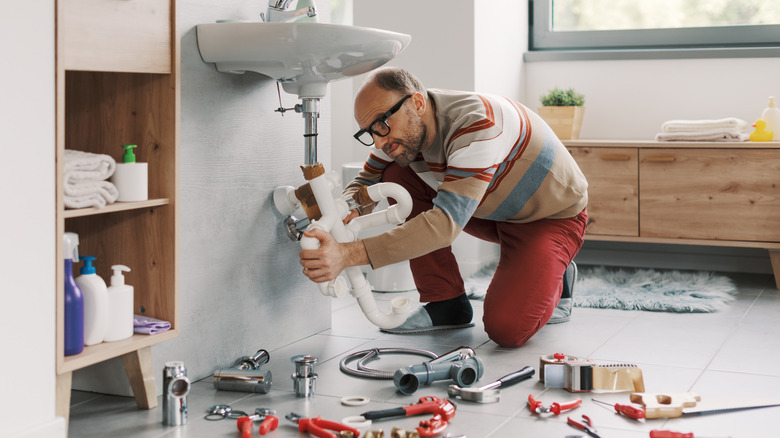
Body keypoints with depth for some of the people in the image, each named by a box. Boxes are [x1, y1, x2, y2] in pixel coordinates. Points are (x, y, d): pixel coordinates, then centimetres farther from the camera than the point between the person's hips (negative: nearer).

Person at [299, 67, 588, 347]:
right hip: (492, 209, 8)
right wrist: (348, 211, -28)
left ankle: (554, 277, 8)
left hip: (556, 213, -7)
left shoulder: (477, 124, -38)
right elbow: (366, 182, 0)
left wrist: (349, 255, -54)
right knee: (397, 176, -12)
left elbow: (447, 222, -46)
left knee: (506, 330, -26)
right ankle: (447, 304, -2)